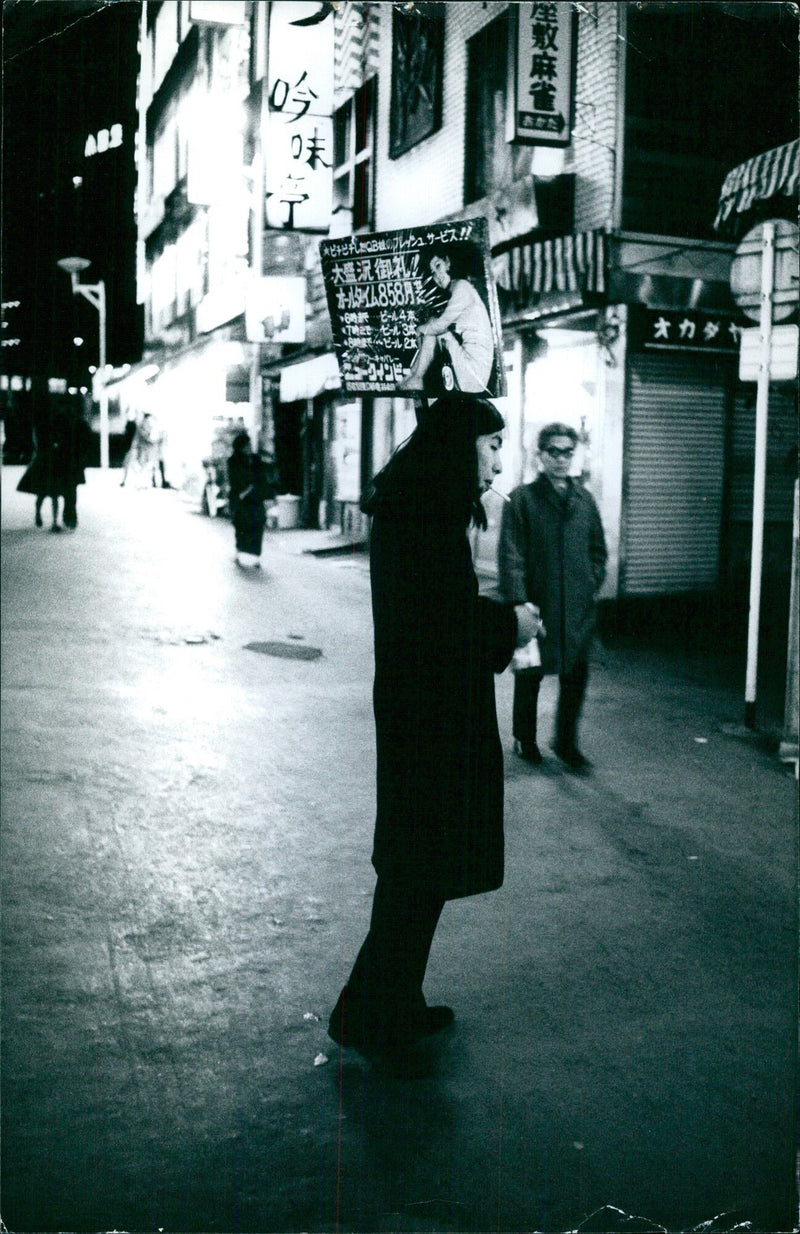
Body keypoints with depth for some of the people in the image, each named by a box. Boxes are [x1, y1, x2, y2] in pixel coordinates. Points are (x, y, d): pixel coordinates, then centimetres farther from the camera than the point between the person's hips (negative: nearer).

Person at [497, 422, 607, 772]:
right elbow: (510, 555, -9)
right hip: (537, 605, -4)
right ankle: (525, 739, 27)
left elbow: (598, 549, 19)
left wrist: (592, 584, 6)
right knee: (529, 676, 10)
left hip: (578, 608, 4)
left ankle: (566, 742, 22)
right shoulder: (522, 498, -4)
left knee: (576, 677, 6)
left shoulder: (584, 499, 11)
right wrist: (519, 600, -16)